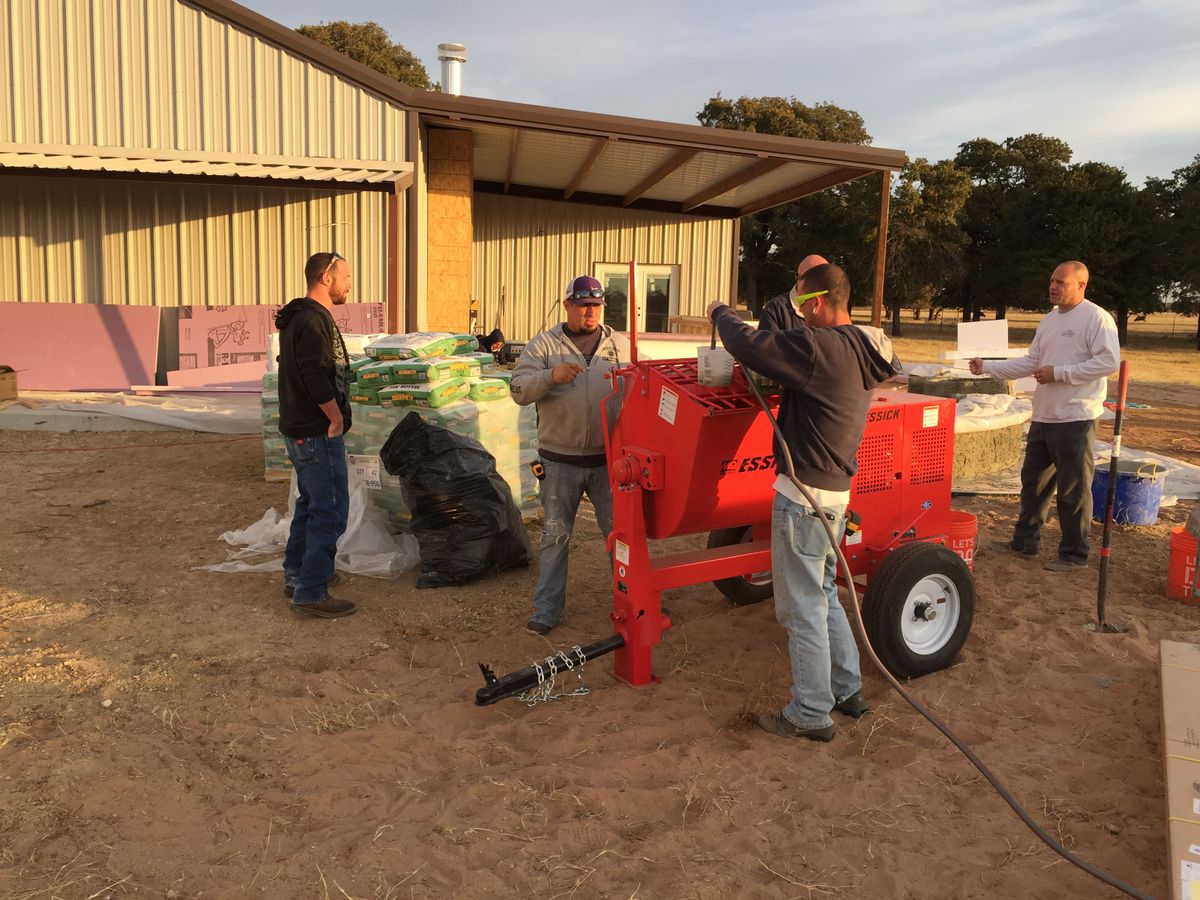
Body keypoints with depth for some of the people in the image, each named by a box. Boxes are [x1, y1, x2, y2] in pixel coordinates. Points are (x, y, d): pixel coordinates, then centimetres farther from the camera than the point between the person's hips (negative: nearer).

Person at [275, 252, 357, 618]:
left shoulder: (302, 316, 15)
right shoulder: (313, 320, -18)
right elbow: (317, 376, -27)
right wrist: (337, 418, -16)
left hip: (301, 430, 11)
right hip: (317, 433, -11)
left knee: (310, 504, 21)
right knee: (329, 510, -6)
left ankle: (296, 575, 32)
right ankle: (311, 593, -1)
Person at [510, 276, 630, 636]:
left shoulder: (620, 345, 8)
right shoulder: (544, 345, 2)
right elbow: (519, 389, -7)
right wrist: (551, 376, -25)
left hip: (609, 459, 2)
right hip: (561, 461, -1)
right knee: (555, 535, 7)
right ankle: (547, 608, 18)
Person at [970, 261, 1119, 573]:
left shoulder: (1096, 318, -11)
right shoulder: (1048, 320, 14)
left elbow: (1109, 361, -20)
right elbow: (1030, 362, 17)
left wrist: (1058, 373, -19)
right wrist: (987, 366, 9)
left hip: (1075, 418, -9)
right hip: (1043, 416, 9)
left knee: (1073, 489, -1)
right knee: (1033, 480, 16)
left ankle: (1074, 555, 9)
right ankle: (1025, 541, 29)